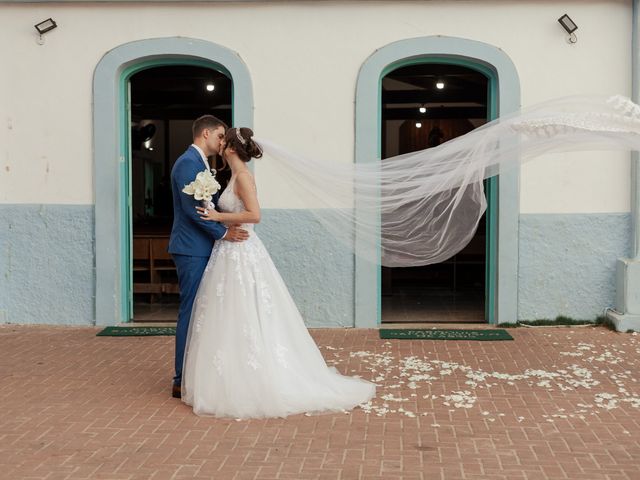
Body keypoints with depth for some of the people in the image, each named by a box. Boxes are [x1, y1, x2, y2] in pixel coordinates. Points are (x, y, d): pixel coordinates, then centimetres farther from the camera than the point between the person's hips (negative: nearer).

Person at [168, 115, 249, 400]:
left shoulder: (200, 163, 18)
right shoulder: (188, 163, -14)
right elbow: (192, 208, -21)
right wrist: (223, 232, -16)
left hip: (201, 249, 10)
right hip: (192, 250, -10)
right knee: (191, 313, -6)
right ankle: (183, 382, 1)